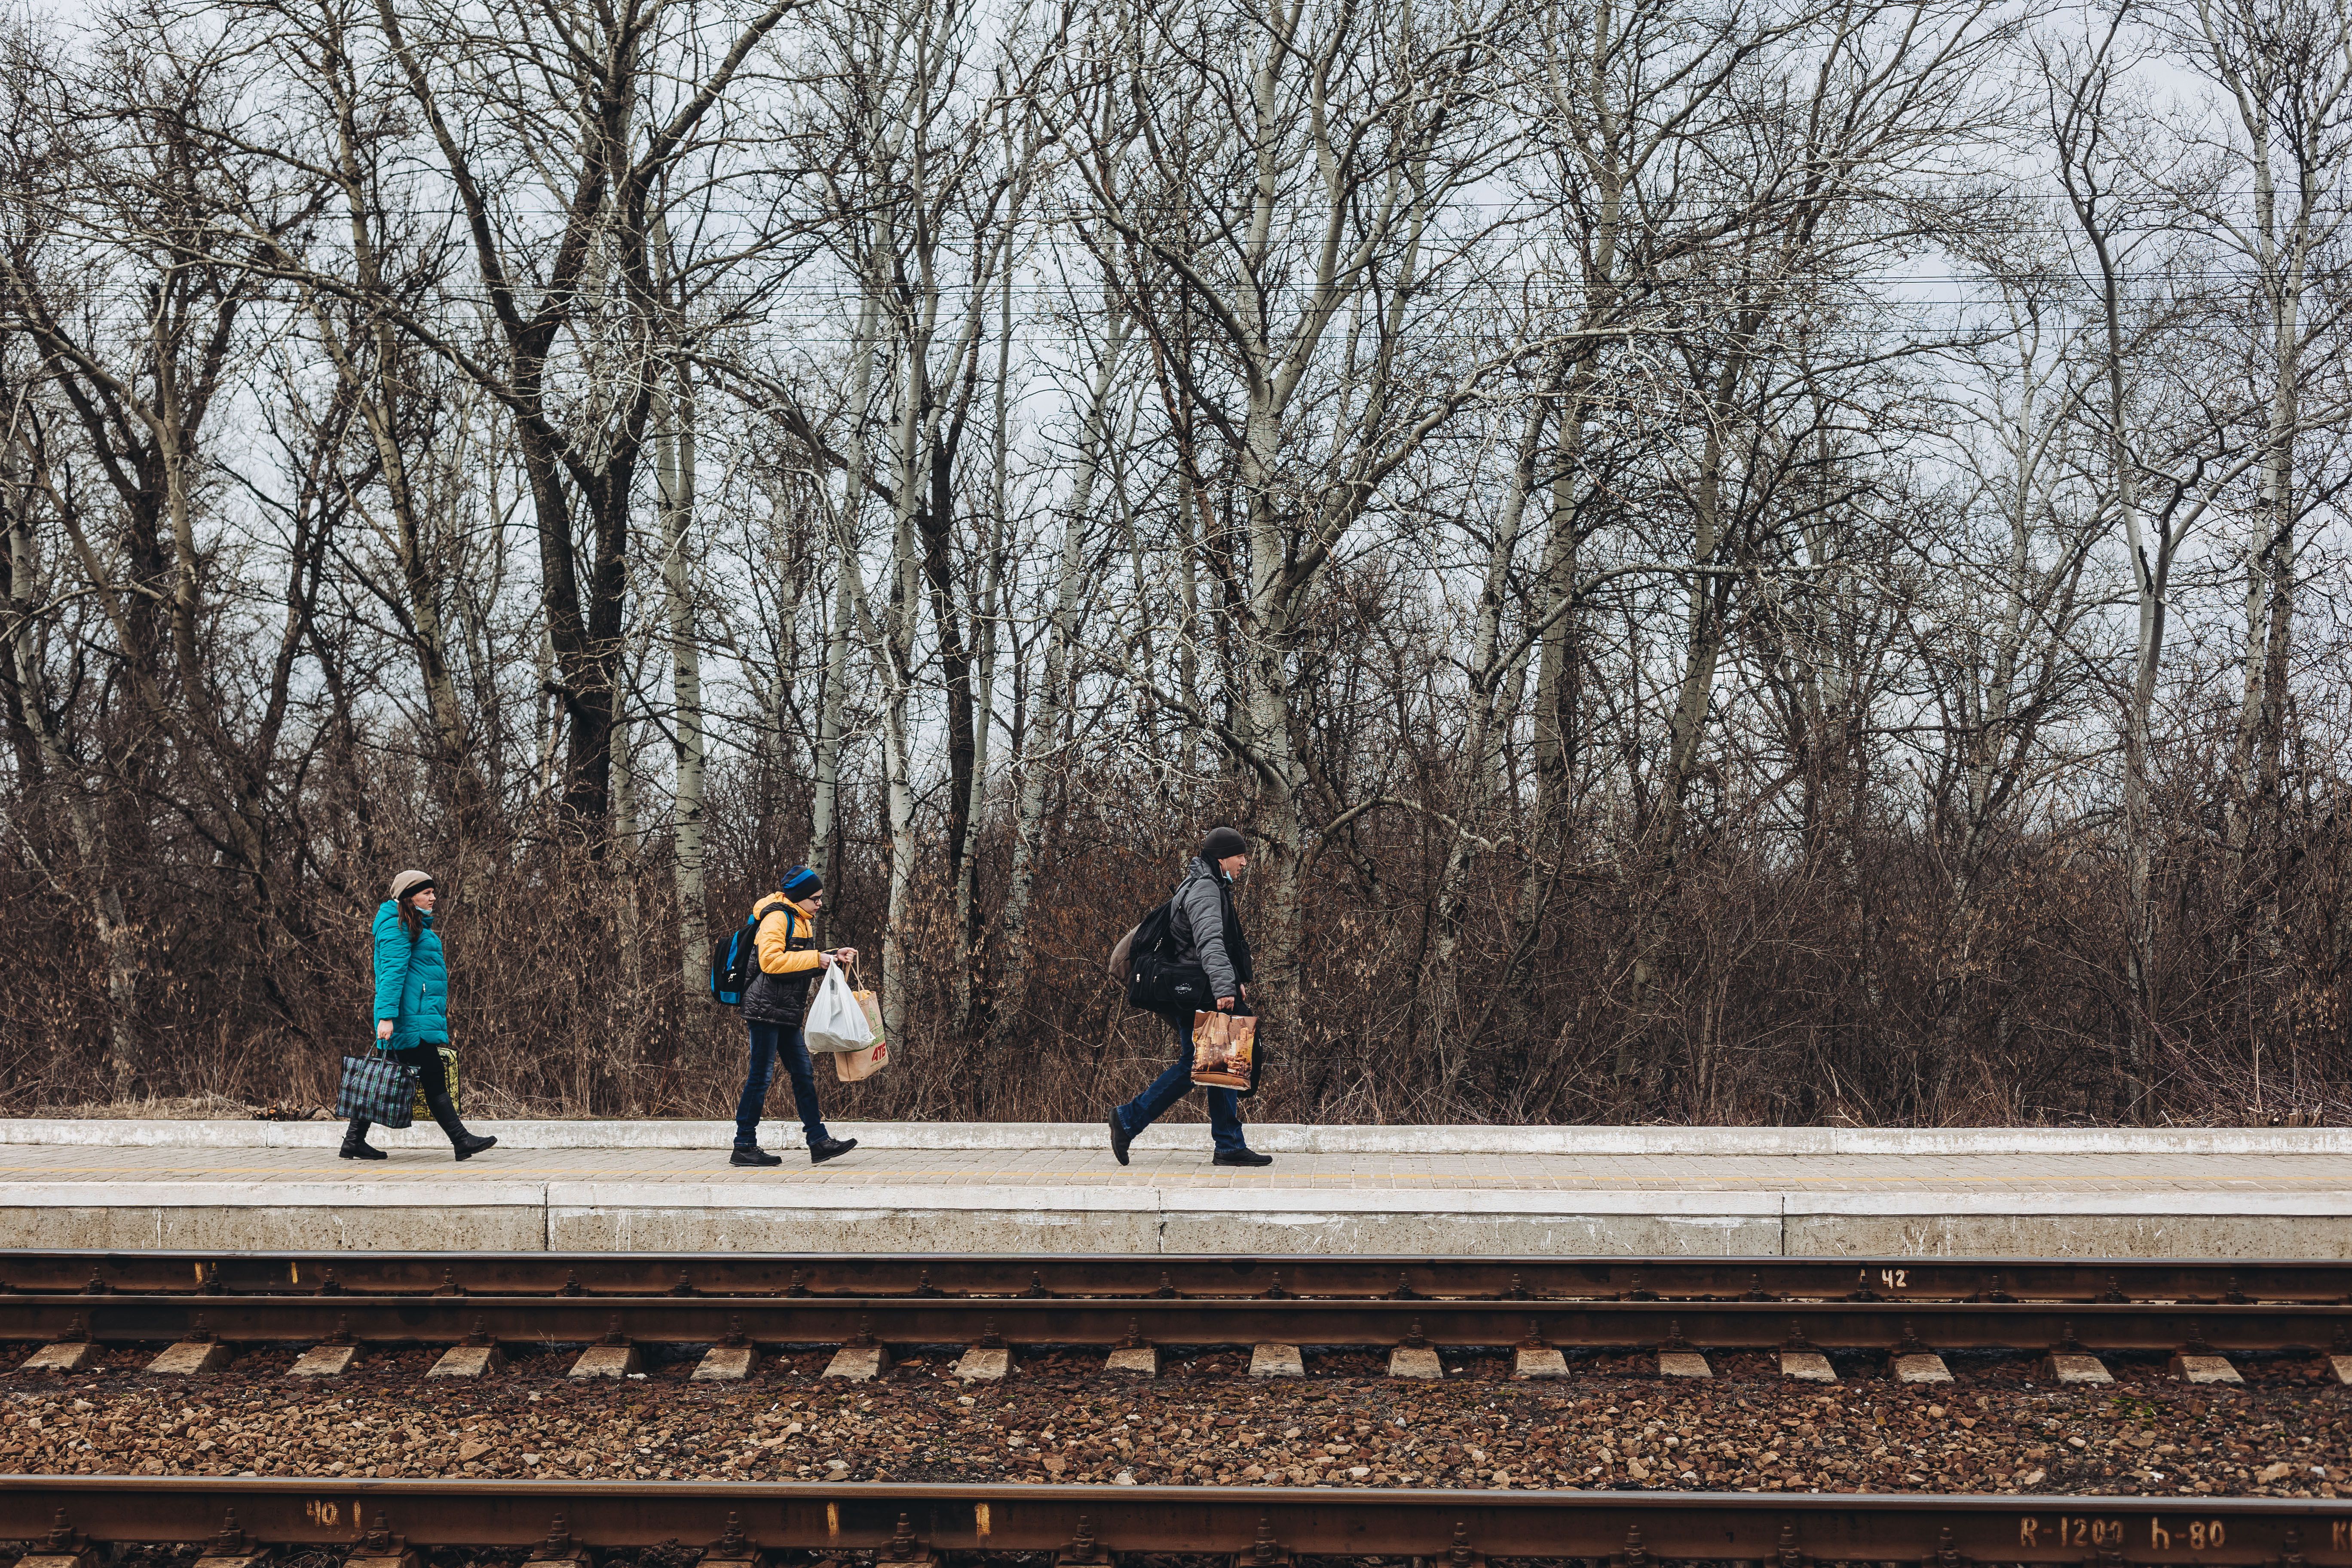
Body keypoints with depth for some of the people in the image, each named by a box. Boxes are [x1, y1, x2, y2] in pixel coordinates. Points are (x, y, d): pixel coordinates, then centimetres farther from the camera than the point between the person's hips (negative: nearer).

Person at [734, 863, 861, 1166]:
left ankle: (819, 1142, 8)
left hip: (787, 1014, 10)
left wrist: (835, 957, 12)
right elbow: (771, 960, -24)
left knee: (803, 1074, 7)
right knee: (761, 1075, -6)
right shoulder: (778, 917, -11)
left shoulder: (802, 921, 19)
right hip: (767, 1008, -10)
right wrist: (816, 959, -20)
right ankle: (744, 1147, -1)